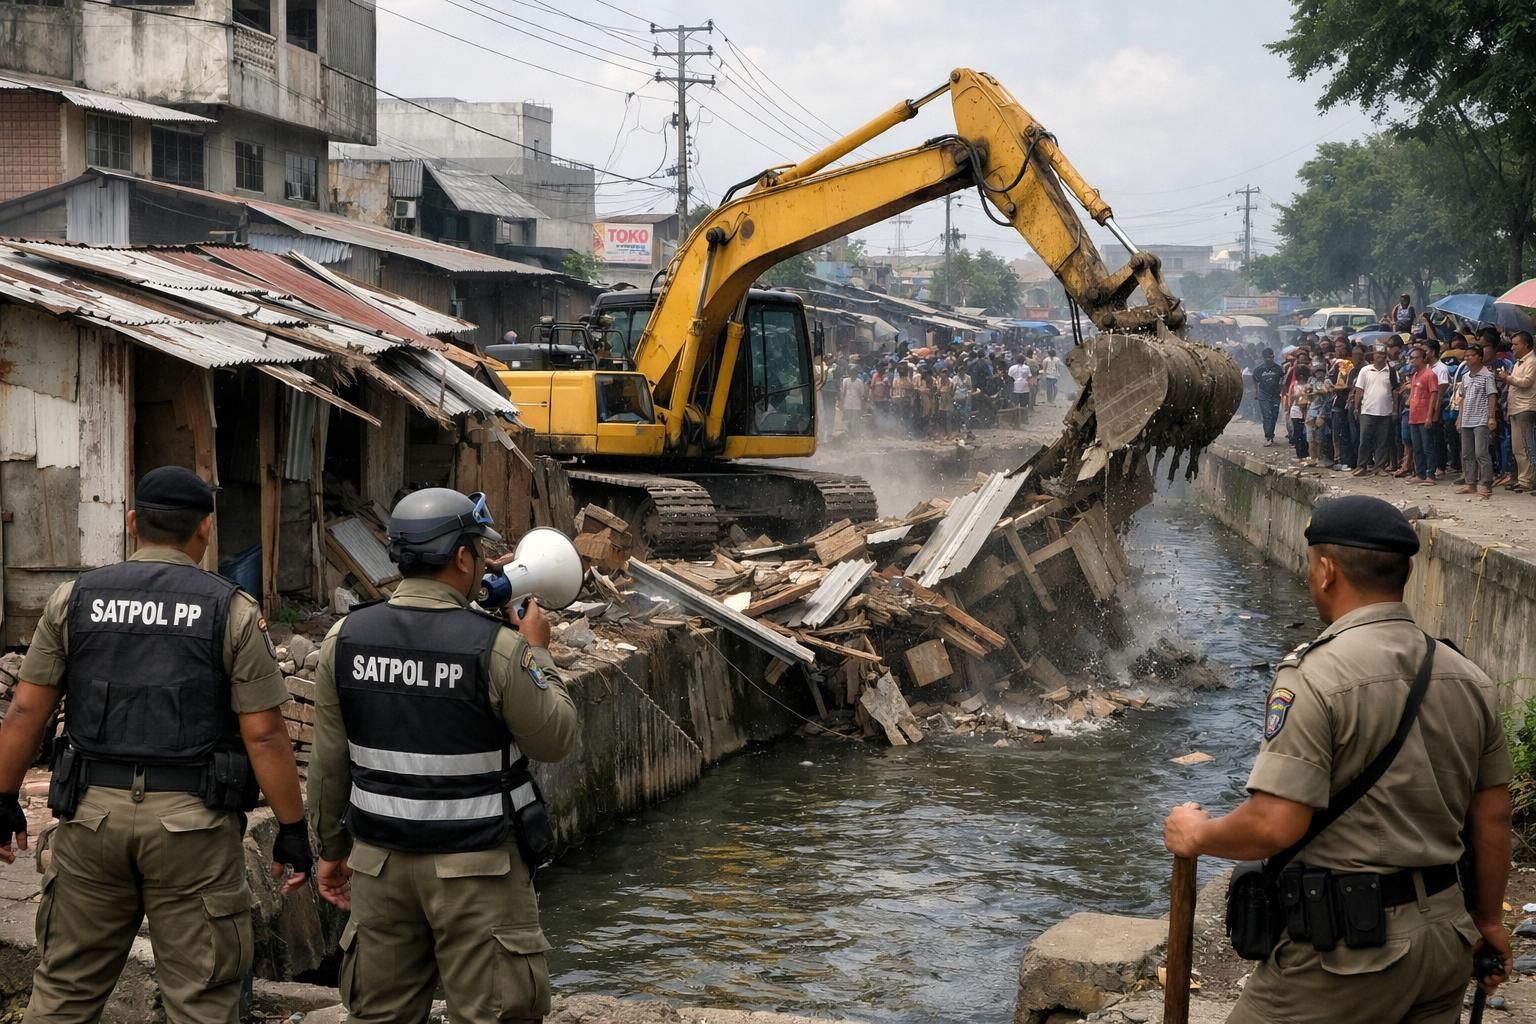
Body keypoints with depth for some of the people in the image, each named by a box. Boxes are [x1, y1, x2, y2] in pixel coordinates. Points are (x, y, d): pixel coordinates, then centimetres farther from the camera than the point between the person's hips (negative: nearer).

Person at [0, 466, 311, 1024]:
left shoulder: (73, 600, 4)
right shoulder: (233, 611, -3)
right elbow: (264, 734, -6)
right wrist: (292, 828, 1)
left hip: (92, 812, 3)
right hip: (192, 822, -2)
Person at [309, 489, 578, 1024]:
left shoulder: (345, 638, -2)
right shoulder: (495, 646, -16)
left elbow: (329, 763, 4)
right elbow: (556, 739, -5)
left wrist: (332, 849, 15)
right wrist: (537, 653, 6)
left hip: (380, 858, 5)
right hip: (476, 865, -5)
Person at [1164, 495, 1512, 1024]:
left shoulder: (1315, 675, -17)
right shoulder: (1469, 679, 5)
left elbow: (1274, 825, -23)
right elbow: (1493, 817, 11)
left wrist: (1197, 835, -4)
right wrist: (1488, 920, 24)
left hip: (1346, 952, -7)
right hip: (1447, 942, 7)